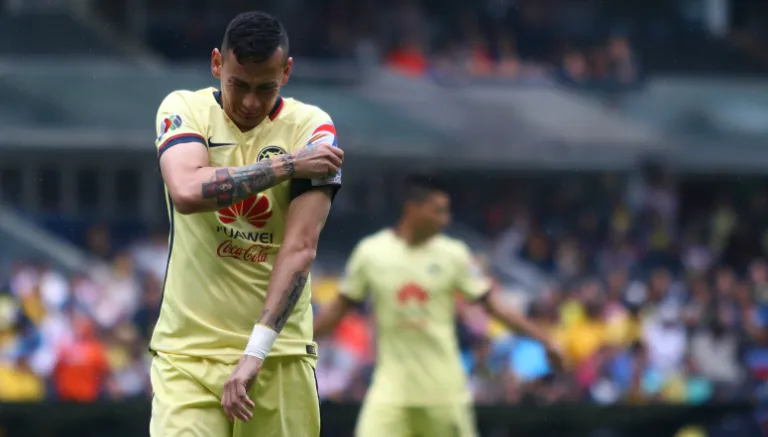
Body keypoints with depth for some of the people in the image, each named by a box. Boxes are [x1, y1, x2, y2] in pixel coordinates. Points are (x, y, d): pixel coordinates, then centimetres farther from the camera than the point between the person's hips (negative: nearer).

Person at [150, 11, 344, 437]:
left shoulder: (311, 128, -2)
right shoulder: (183, 110, 1)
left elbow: (300, 248, -11)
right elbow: (188, 192, -20)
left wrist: (256, 350, -20)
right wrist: (287, 165, -16)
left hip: (278, 351, 0)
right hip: (186, 352, 0)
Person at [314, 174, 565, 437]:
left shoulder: (453, 254, -1)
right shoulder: (370, 252, -2)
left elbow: (493, 304, 1)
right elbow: (339, 308, 8)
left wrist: (542, 339, -5)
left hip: (444, 387, 1)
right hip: (392, 384, -1)